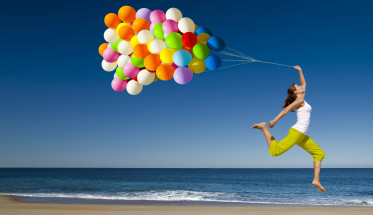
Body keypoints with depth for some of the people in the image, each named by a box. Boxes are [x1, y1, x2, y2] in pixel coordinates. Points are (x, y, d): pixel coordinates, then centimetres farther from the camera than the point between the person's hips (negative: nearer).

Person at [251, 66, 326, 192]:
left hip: (302, 136, 9)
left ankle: (316, 180, 6)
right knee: (275, 151, -22)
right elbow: (286, 110, -16)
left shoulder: (301, 99, 20)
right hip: (296, 132, -9)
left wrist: (300, 71, 32)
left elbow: (304, 84, 33)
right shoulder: (299, 100, -4)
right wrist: (274, 121, -25)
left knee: (319, 153, 10)